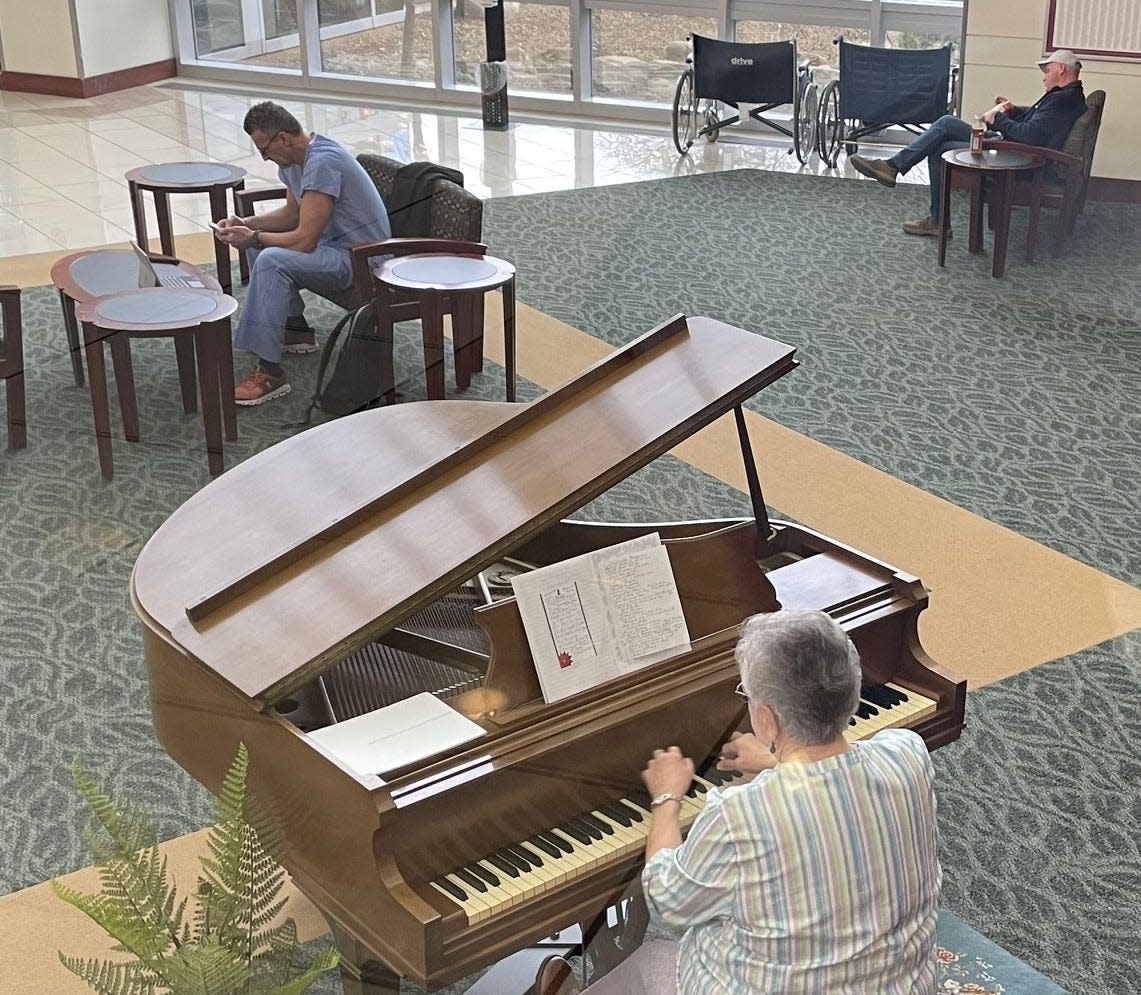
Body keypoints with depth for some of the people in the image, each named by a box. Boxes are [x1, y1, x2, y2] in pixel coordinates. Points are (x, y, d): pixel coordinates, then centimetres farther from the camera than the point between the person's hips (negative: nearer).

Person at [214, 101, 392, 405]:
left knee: (272, 261, -30)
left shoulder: (322, 162, -25)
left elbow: (305, 240, -26)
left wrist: (254, 238, -13)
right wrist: (246, 224, 6)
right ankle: (295, 329, 23)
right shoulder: (294, 159, 6)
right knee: (259, 244, 20)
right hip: (334, 244, 11)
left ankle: (270, 372, -29)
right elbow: (291, 214, 21)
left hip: (361, 258, -11)